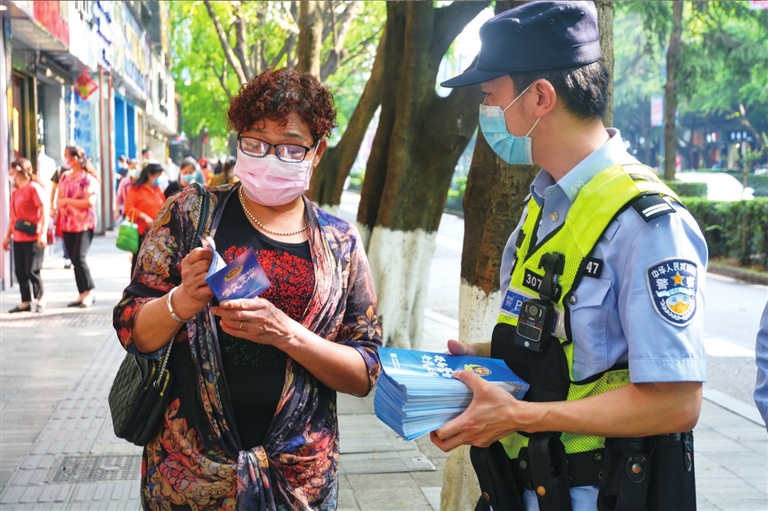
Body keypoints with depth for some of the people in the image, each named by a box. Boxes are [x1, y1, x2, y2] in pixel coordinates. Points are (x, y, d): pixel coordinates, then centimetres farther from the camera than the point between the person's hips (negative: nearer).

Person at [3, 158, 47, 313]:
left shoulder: (33, 187, -8)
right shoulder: (15, 191, 15)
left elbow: (44, 211, -14)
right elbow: (14, 216, 20)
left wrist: (43, 233, -22)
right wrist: (8, 236, 18)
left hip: (32, 237, -7)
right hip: (18, 238, 7)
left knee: (32, 270, -5)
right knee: (20, 271, 5)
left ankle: (41, 298, 10)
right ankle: (25, 302, 11)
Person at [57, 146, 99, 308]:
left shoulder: (88, 178, -9)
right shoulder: (65, 176, 12)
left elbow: (90, 202, -18)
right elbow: (59, 198, 12)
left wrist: (67, 201, -13)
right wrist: (61, 206, -11)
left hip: (84, 224, -7)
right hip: (68, 224, 7)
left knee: (79, 258, -14)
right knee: (74, 260, 8)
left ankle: (90, 291, 0)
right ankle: (82, 294, 15)